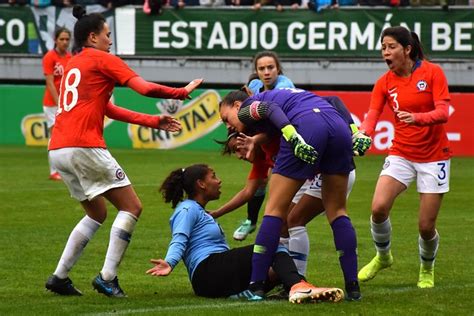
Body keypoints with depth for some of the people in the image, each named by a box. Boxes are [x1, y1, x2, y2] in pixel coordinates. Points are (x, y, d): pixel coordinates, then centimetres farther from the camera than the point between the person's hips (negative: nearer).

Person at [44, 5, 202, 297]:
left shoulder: (73, 65, 25)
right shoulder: (102, 60, -1)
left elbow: (107, 108, 25)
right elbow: (145, 88, -8)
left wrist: (153, 121, 24)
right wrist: (183, 92, 6)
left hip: (58, 150, 9)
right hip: (84, 148, -9)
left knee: (97, 213, 22)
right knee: (132, 207, -2)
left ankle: (60, 278, 17)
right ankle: (108, 278, -10)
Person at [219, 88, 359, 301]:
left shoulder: (247, 108, 19)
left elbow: (269, 108, -5)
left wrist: (294, 137, -20)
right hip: (340, 127, 7)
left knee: (276, 209, 3)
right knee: (336, 210, 17)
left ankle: (255, 285, 1)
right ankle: (353, 285, 12)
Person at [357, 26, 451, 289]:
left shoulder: (432, 73, -10)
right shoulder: (385, 83, -1)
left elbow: (443, 112, -18)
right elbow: (371, 116, -11)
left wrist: (417, 117, -38)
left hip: (433, 156, -2)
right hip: (401, 155, 2)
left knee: (426, 226, -3)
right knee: (379, 207, -19)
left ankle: (427, 270, 28)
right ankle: (383, 257, 10)